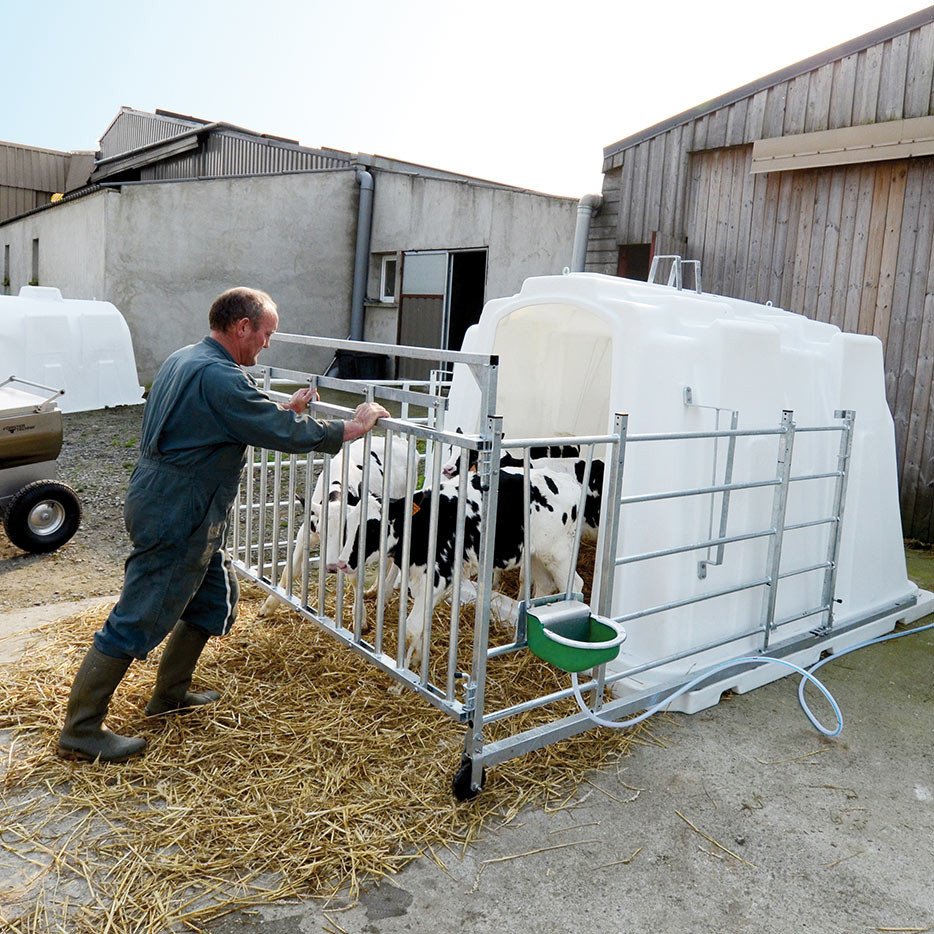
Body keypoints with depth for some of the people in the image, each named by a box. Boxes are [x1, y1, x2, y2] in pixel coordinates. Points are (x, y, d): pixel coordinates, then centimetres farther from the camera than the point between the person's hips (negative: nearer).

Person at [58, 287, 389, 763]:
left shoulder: (186, 359, 12)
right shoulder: (218, 376, -21)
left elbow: (236, 420, 23)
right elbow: (284, 434, -21)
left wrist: (284, 410, 16)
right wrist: (352, 427, -10)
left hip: (178, 511, 11)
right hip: (174, 516, -11)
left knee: (216, 596, 20)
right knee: (137, 621, -1)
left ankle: (170, 695, 33)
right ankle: (80, 731, 12)